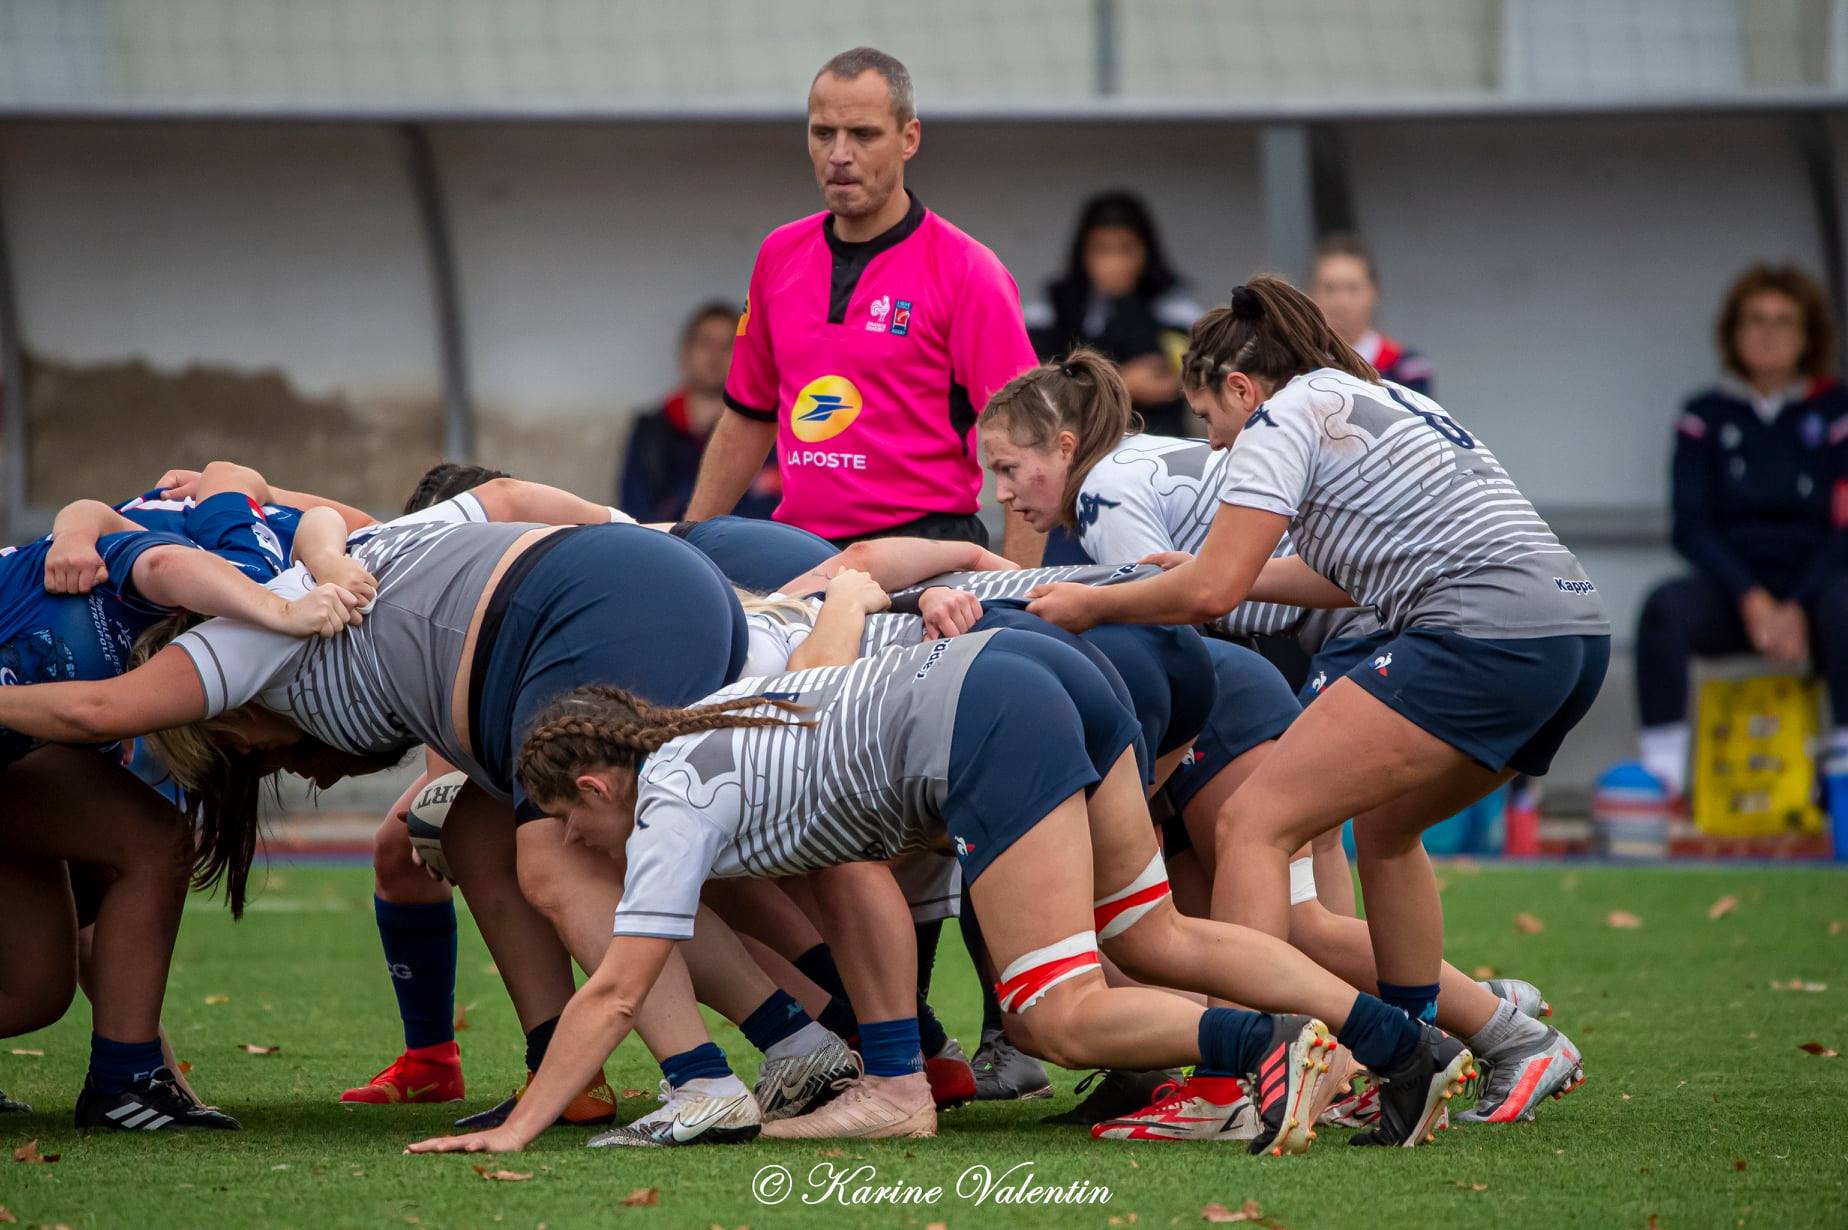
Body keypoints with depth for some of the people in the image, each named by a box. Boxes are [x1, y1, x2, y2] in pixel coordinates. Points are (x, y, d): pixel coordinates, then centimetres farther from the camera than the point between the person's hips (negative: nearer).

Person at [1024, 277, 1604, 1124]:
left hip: (1483, 636, -9)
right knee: (1381, 826, 28)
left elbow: (1211, 590, -5)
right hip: (1577, 636, 9)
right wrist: (1221, 574, 37)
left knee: (1255, 821, -8)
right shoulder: (1378, 402, 28)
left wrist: (1090, 604, 9)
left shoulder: (1286, 415, 1)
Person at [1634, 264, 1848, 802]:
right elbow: (1692, 527, 1)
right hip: (1731, 590, 1)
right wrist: (1751, 599, -15)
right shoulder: (1705, 417, 9)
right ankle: (1662, 769, -39)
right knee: (1665, 607, -31)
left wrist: (1796, 609, -16)